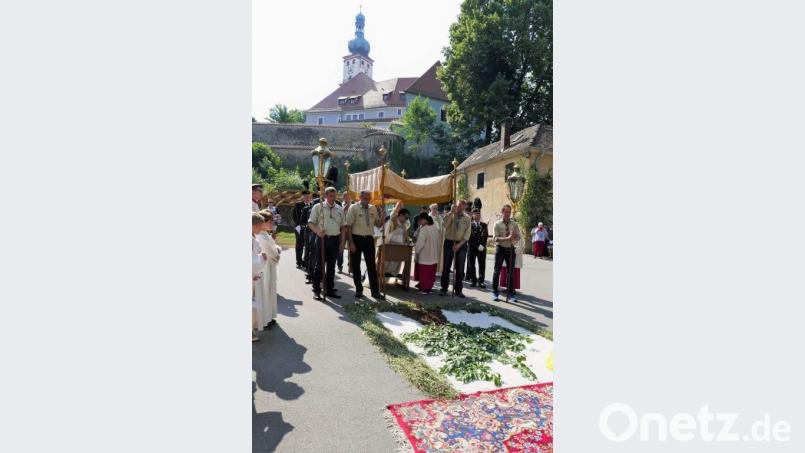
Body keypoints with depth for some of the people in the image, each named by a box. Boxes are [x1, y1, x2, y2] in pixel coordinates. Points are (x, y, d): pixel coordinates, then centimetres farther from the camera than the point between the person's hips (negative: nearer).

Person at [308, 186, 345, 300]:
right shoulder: (318, 207, -1)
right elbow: (310, 223, -3)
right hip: (322, 239, -4)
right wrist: (317, 231, -22)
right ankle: (316, 290, 7)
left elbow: (342, 226, 14)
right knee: (320, 265, -2)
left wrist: (342, 241, 7)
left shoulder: (340, 209, 10)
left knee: (331, 266, 11)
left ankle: (329, 290, 20)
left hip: (335, 240, 4)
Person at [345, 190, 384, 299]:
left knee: (371, 266, 6)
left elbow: (379, 225, 9)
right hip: (356, 239, -3)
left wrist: (380, 213, -8)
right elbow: (348, 226, -10)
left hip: (369, 239, 3)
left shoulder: (373, 209, 4)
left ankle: (375, 291, 12)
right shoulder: (353, 208, -7)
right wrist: (351, 243, -15)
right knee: (356, 266, 9)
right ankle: (358, 290, 24)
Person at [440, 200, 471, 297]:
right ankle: (444, 288, 11)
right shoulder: (449, 215, 1)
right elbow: (445, 225, -19)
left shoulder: (467, 218, 4)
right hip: (449, 242, -1)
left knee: (460, 269, 5)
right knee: (446, 267, 3)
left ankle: (458, 290, 13)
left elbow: (467, 234, -1)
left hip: (461, 244, 1)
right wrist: (452, 212, -21)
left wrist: (459, 244, -13)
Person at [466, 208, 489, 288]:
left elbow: (486, 236, 6)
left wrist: (482, 245, -9)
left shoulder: (484, 225, 13)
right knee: (471, 264, 2)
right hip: (472, 248, -2)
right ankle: (473, 280, 12)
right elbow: (470, 237, -6)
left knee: (482, 265, 0)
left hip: (482, 248, 2)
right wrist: (477, 246, -12)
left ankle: (481, 281, 6)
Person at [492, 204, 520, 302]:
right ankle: (495, 292, 11)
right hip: (500, 248, -3)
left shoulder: (514, 224, 6)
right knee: (497, 271, 2)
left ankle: (511, 293, 18)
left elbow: (518, 236, 3)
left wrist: (514, 237, -21)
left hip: (510, 249, 3)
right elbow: (495, 238, -13)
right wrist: (507, 238, -26)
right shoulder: (497, 224, -3)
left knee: (511, 272, 7)